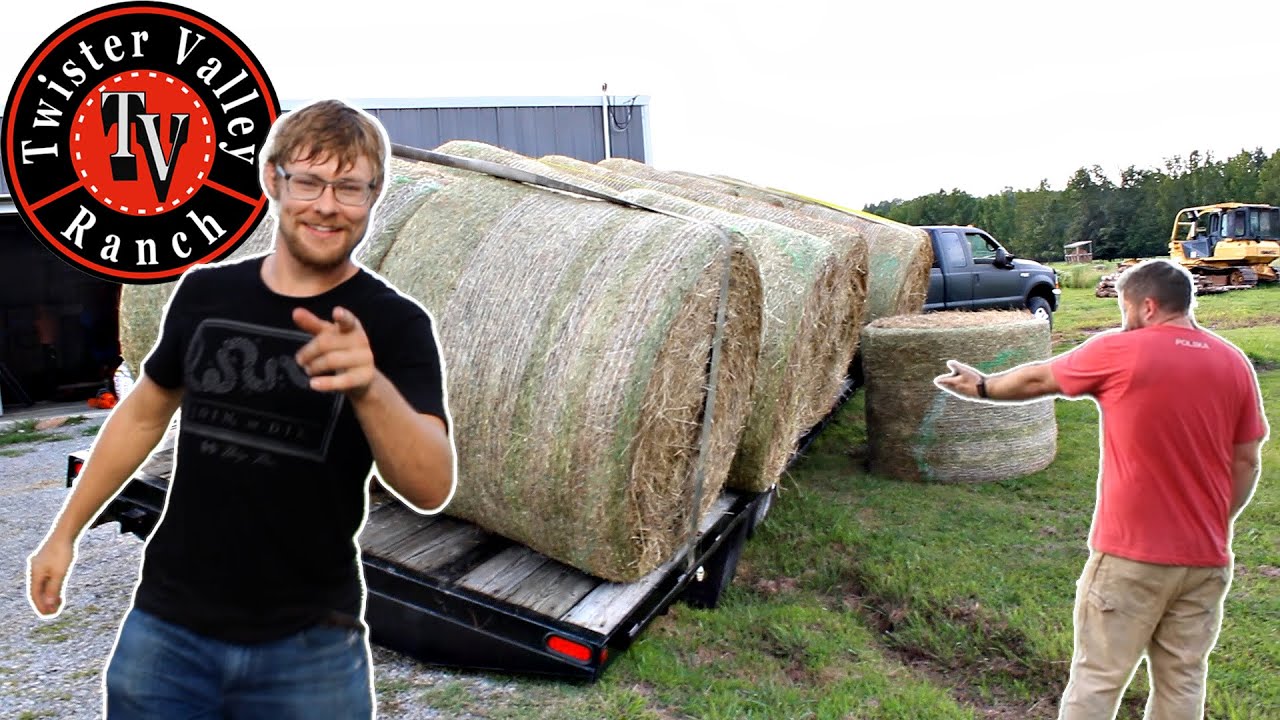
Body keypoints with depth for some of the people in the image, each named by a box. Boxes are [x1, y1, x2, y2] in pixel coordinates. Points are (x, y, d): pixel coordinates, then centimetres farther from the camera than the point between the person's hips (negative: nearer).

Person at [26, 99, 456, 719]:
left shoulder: (395, 325, -12)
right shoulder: (204, 293, 0)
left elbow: (431, 489, -24)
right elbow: (144, 414, 15)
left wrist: (369, 386, -41)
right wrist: (65, 533, 19)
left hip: (308, 650, -3)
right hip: (165, 630, 3)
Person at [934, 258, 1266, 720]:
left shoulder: (1118, 352, -9)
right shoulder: (1235, 364, 3)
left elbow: (1038, 379, 5)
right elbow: (1247, 462, 7)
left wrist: (982, 387, 22)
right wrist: (1216, 524, 19)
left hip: (1130, 553, -5)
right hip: (1207, 558, 5)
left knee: (1097, 679, 4)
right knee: (1182, 681, 14)